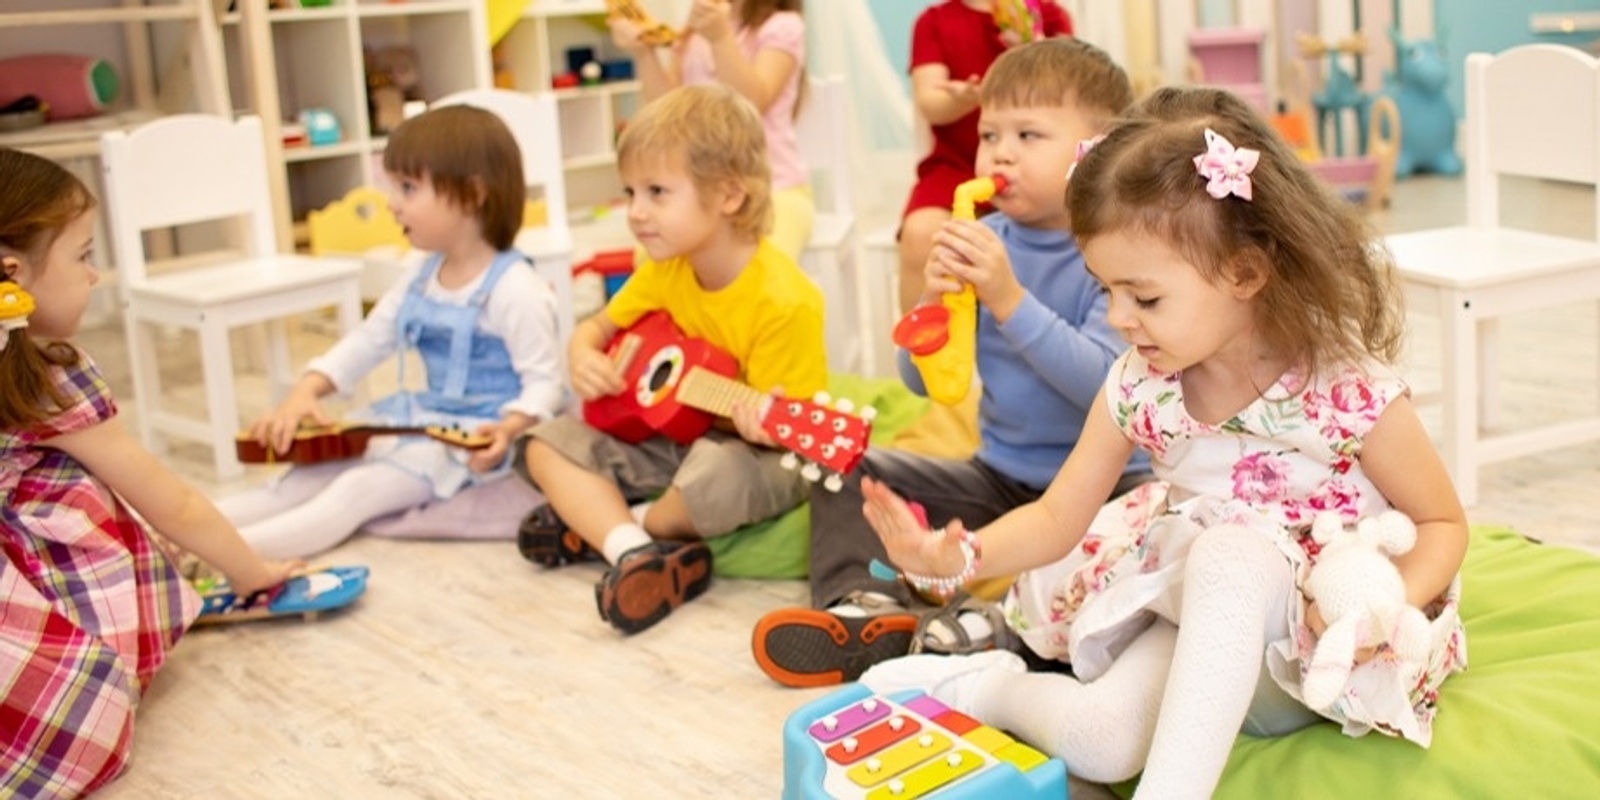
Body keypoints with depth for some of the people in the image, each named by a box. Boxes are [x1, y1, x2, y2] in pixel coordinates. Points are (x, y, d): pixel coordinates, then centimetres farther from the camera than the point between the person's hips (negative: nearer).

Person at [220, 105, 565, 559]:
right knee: (307, 476, -6)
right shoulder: (421, 281, 12)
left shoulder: (513, 289, -16)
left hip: (476, 437, -9)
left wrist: (510, 429, -36)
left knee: (356, 489, -25)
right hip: (423, 417, 9)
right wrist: (303, 394, -2)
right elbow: (366, 342, 13)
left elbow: (544, 383, -17)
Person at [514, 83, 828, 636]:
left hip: (757, 455, -7)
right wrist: (583, 357, -12)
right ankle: (638, 554, -25)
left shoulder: (781, 302, -27)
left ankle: (596, 524, -10)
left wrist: (765, 424, -47)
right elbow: (598, 327, 11)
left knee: (722, 472, -41)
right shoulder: (665, 272, -3)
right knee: (548, 445, -3)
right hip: (669, 434, 7)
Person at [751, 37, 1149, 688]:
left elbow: (1105, 385, -27)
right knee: (848, 470, -1)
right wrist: (934, 301, -20)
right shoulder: (984, 242, 0)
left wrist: (1009, 299, -34)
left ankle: (995, 628, -35)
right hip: (999, 478, 5)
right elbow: (921, 383, 0)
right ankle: (870, 606, -23)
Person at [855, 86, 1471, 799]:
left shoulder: (1350, 391, -19)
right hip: (1193, 616, 3)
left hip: (1322, 639, -3)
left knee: (1228, 554, -36)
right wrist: (959, 555, -18)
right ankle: (982, 687, 5)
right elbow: (1059, 517, 1)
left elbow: (1443, 524, -6)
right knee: (1096, 742, -25)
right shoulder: (1138, 385, -6)